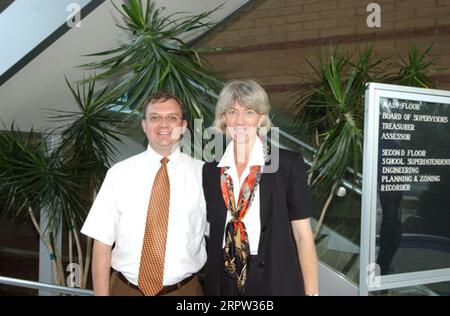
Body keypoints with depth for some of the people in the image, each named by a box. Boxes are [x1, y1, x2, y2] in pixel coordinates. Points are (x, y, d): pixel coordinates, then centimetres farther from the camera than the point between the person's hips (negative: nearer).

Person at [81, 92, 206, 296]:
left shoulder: (202, 173, -4)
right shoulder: (119, 173, -3)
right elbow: (102, 242, -5)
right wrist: (101, 294, -9)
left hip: (183, 289, 0)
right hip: (125, 288, 0)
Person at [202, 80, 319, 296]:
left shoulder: (288, 164, -8)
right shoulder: (210, 170, 2)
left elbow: (302, 234, -8)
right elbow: (211, 232, 10)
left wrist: (312, 292, -11)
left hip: (276, 282, -3)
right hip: (223, 283, 3)